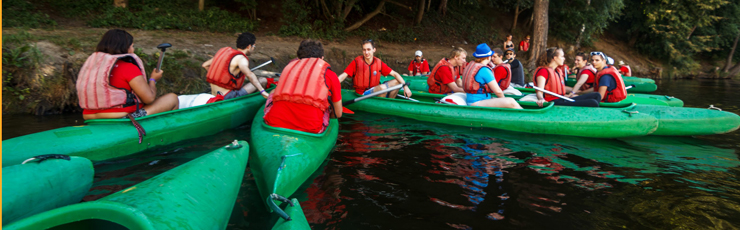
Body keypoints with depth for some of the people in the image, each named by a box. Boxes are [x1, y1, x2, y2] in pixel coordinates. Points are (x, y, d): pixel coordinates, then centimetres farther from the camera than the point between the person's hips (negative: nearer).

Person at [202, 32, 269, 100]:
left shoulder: (225, 51, 12)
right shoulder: (241, 58, -12)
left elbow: (205, 65, 19)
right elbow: (249, 74, -32)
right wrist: (262, 91, -38)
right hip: (227, 97, -9)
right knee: (263, 81, -3)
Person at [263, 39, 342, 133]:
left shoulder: (289, 66, 23)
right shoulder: (329, 74, 13)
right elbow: (338, 114, 21)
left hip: (274, 124, 3)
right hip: (311, 128, -2)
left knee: (272, 93, 33)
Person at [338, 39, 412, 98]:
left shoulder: (379, 63, 2)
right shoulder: (356, 62, -8)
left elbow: (395, 74, 2)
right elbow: (343, 76, -14)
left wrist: (405, 86, -10)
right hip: (362, 94, -5)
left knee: (397, 82, -3)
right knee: (382, 87, -32)